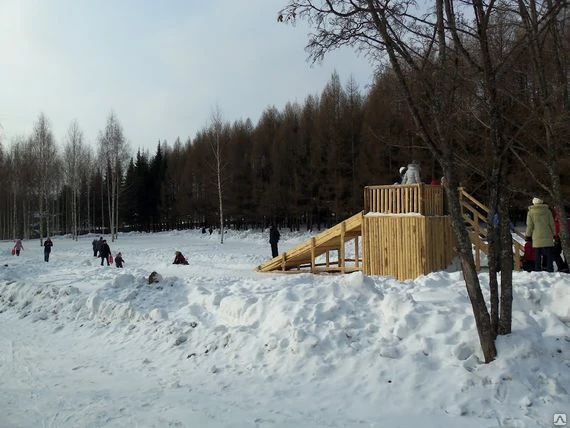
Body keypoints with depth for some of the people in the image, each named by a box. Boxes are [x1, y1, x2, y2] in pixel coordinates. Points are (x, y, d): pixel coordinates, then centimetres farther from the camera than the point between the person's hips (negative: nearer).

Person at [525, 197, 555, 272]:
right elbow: (552, 224, 5)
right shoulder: (547, 211, 3)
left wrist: (528, 235, 9)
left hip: (537, 238, 0)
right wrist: (553, 234, 13)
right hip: (548, 237, 1)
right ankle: (550, 269, 1)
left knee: (537, 255, 5)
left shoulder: (530, 212, 0)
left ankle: (538, 269, 5)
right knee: (549, 255, 4)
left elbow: (530, 226, -2)